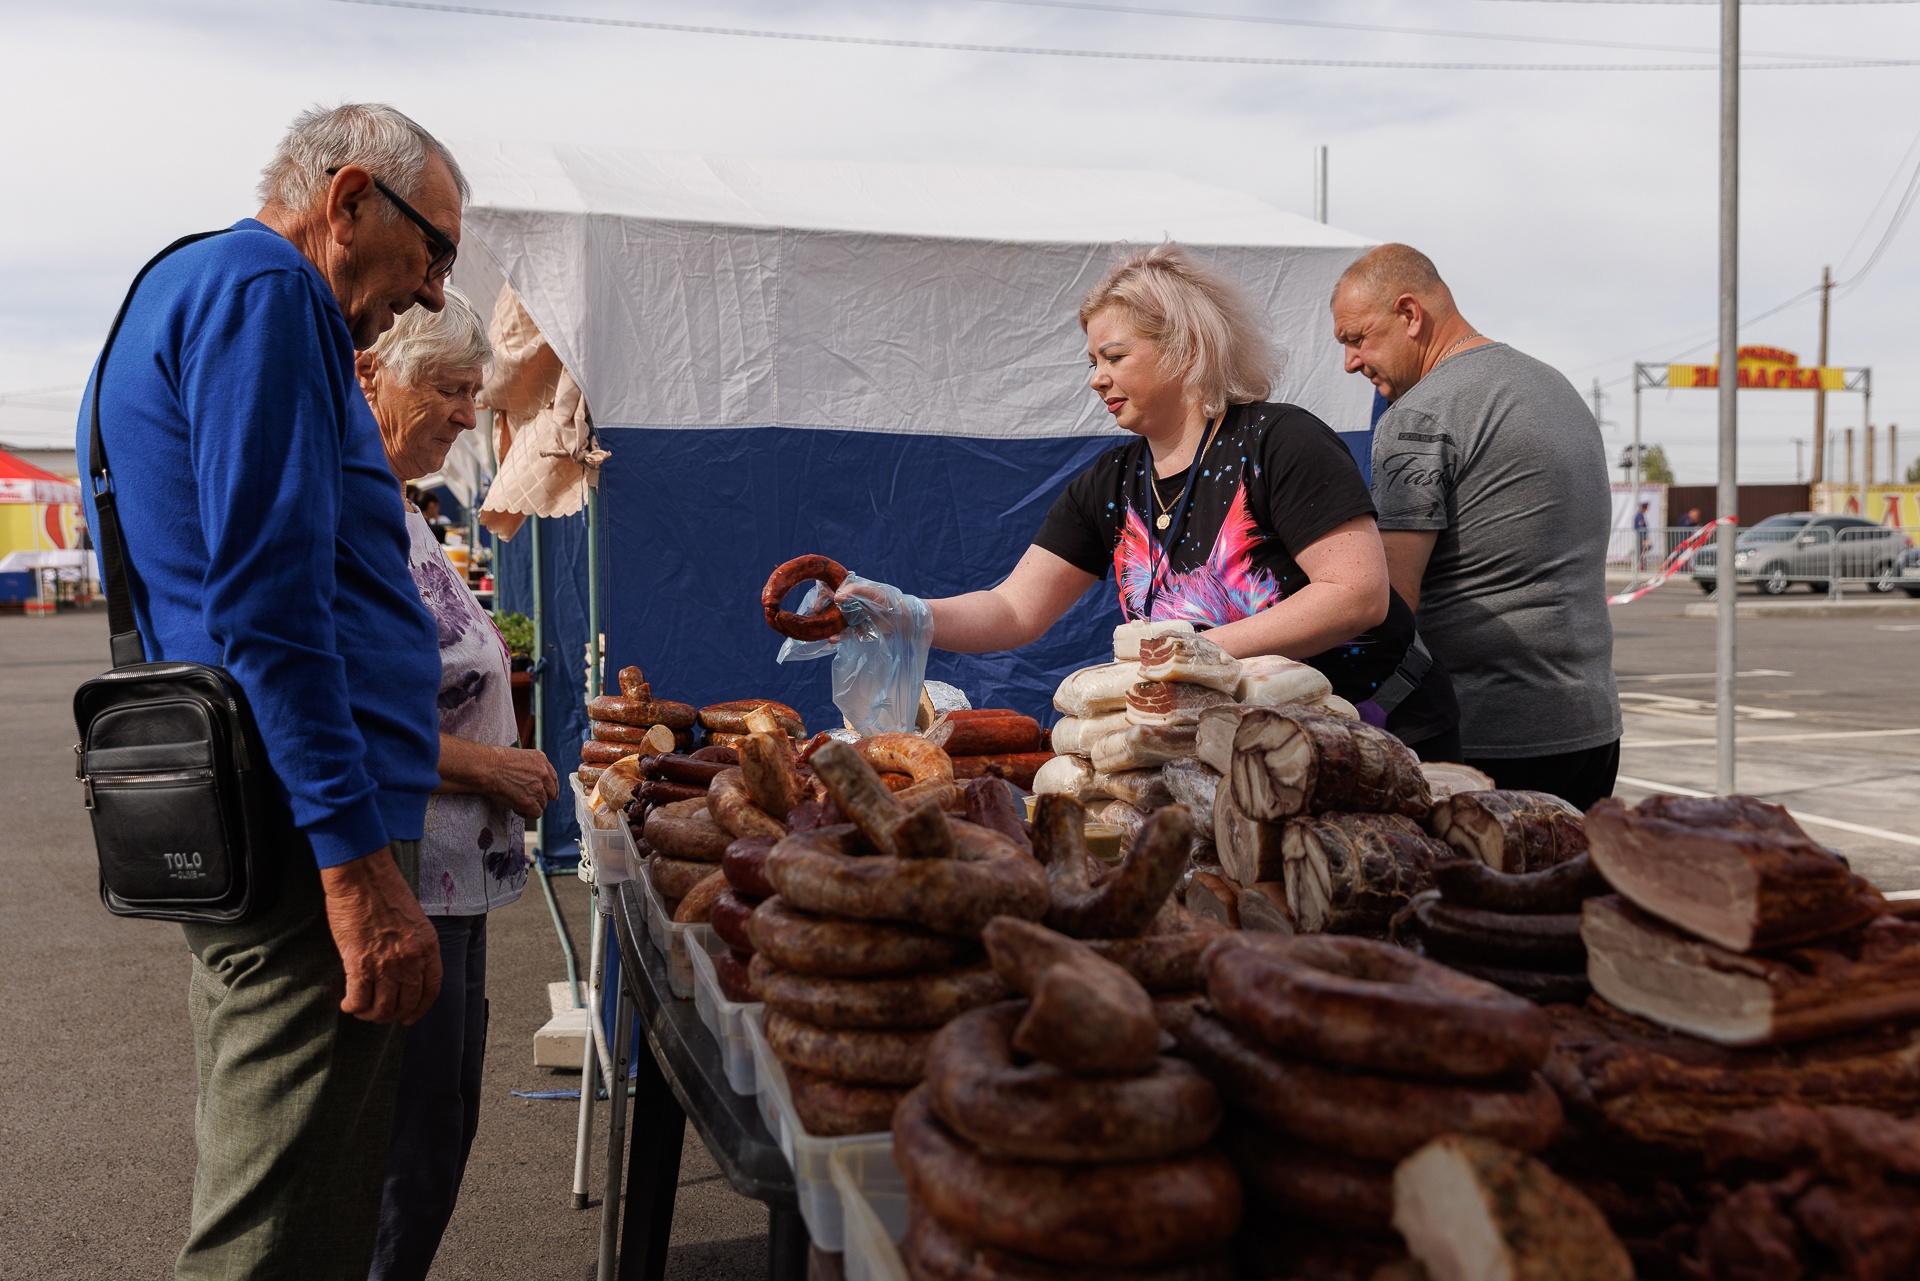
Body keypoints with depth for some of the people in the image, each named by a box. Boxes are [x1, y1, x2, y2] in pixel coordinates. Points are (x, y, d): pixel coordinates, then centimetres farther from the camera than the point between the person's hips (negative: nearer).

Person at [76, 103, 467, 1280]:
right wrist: (361, 863, -22)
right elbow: (268, 597, -21)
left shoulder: (192, 289, 24)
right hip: (308, 849, -11)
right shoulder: (262, 292, -10)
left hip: (232, 842, 11)